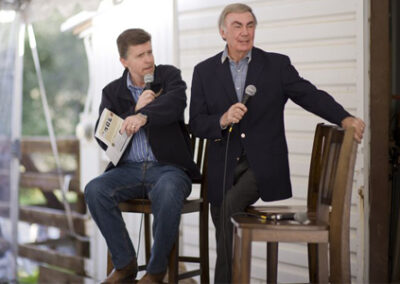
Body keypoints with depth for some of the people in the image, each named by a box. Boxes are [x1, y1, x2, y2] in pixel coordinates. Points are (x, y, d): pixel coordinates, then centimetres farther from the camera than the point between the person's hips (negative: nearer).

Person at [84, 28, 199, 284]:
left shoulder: (169, 75, 5)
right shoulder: (112, 92, 10)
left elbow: (176, 101, -20)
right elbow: (104, 140, 0)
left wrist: (144, 115, -39)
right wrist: (136, 109, -12)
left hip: (169, 168, -3)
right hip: (129, 169, 3)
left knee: (167, 194, -37)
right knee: (95, 190, -26)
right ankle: (125, 263, -10)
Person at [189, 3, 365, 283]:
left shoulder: (277, 65, 2)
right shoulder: (204, 71, 5)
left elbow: (310, 94, -7)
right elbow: (196, 124, 1)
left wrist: (344, 118, -24)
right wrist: (223, 120, -20)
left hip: (263, 165, -3)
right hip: (224, 168, 3)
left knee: (229, 205, -26)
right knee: (224, 236, 10)